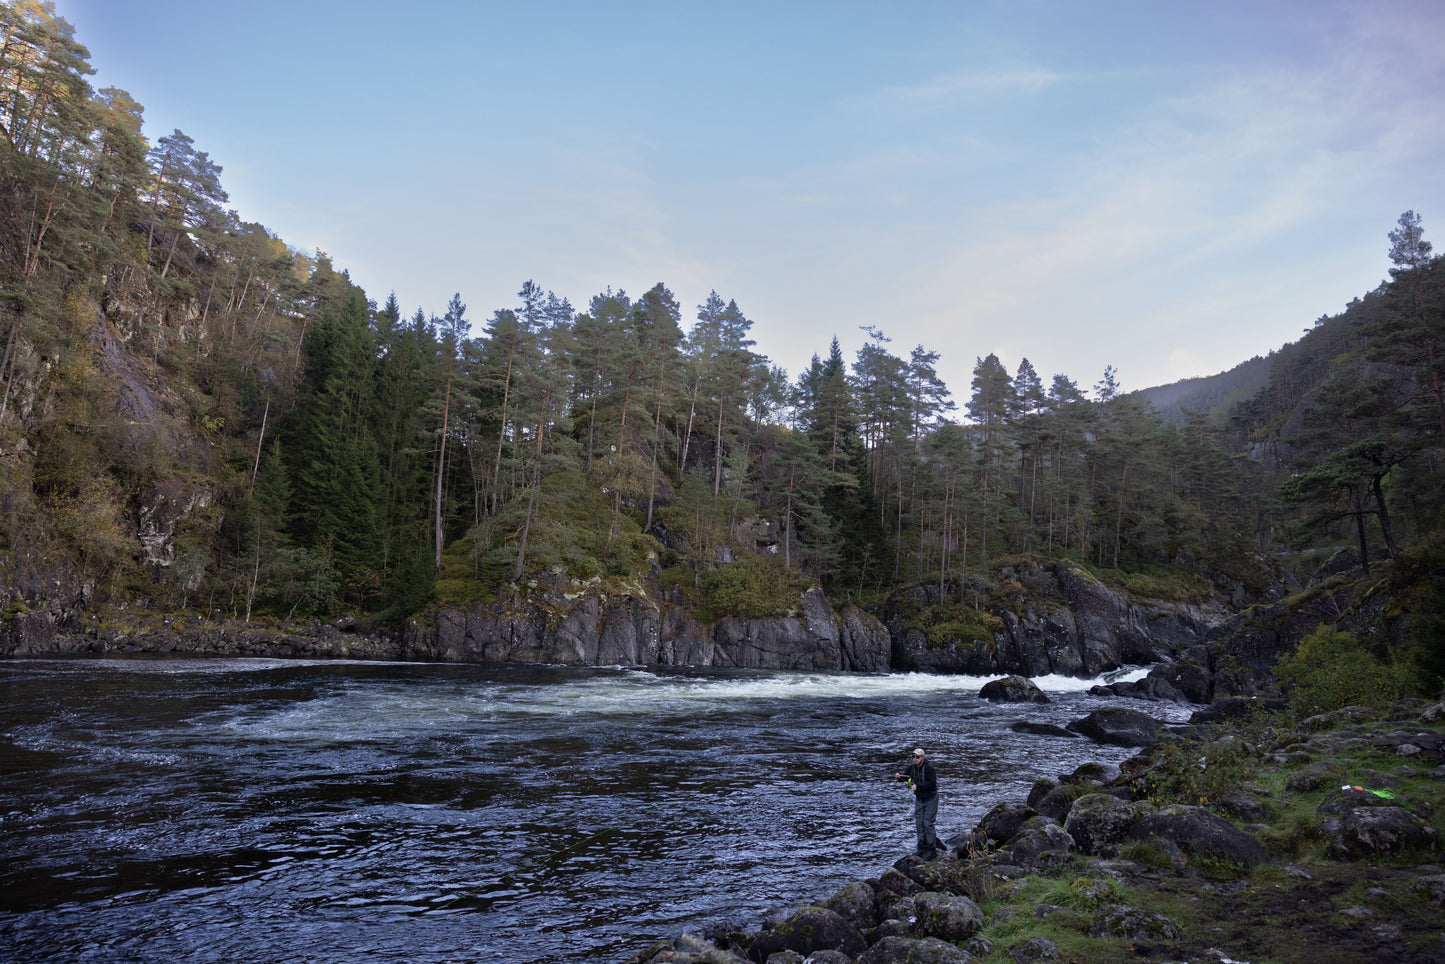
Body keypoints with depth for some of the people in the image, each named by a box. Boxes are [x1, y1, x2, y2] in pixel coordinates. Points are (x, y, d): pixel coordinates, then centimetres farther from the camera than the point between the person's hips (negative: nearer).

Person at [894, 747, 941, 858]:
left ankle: (931, 850, -3)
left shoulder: (929, 768, -21)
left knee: (928, 823, -10)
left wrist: (917, 786, -31)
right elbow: (906, 776, 7)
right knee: (919, 824, 7)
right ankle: (921, 849, 17)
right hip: (919, 799, 7)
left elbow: (932, 783, -26)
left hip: (930, 799, -7)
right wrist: (898, 776, -15)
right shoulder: (912, 766, 0)